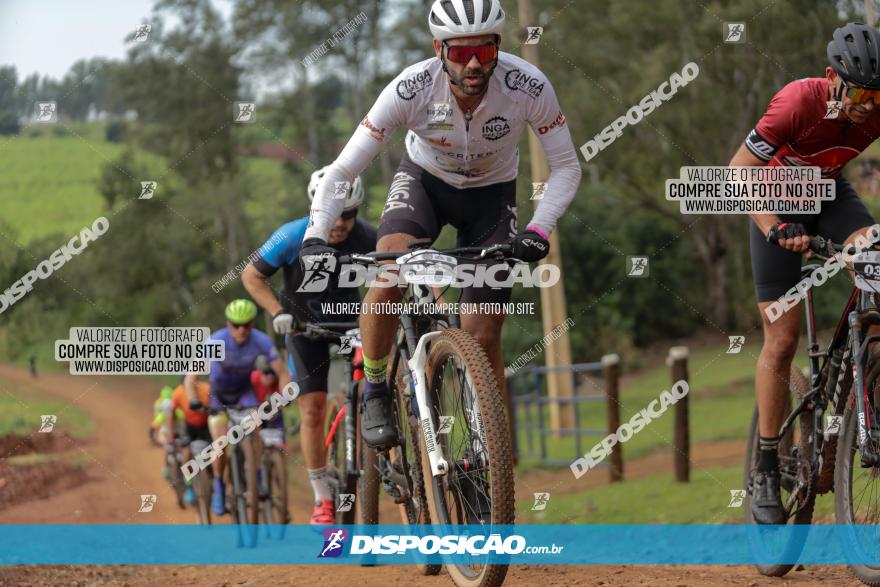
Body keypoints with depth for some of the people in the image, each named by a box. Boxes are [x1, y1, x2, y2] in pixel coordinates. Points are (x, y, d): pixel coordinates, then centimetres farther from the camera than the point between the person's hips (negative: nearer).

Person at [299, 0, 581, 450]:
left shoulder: (528, 87, -30)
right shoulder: (411, 89, -32)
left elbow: (566, 167, -19)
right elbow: (341, 171, -27)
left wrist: (538, 228, -36)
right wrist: (315, 237, -42)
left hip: (491, 193, 1)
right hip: (424, 179, -1)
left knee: (483, 337, -7)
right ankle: (375, 392, -8)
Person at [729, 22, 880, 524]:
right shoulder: (799, 102, -33)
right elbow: (740, 172, -28)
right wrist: (777, 229, -41)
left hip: (829, 195, 3)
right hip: (779, 203, -3)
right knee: (782, 341, -7)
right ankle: (767, 471, 2)